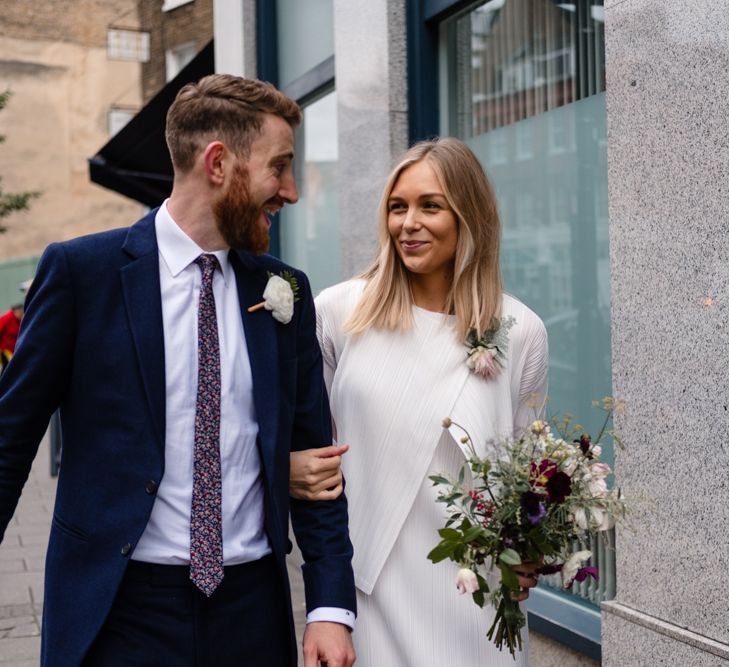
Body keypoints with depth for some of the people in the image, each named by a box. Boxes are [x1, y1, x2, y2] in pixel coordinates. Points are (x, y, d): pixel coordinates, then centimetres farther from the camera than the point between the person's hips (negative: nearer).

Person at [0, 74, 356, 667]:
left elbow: (312, 454, 6)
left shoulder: (286, 291, 4)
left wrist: (331, 606, -1)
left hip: (253, 609, 4)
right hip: (119, 613, -3)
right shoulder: (81, 270, -6)